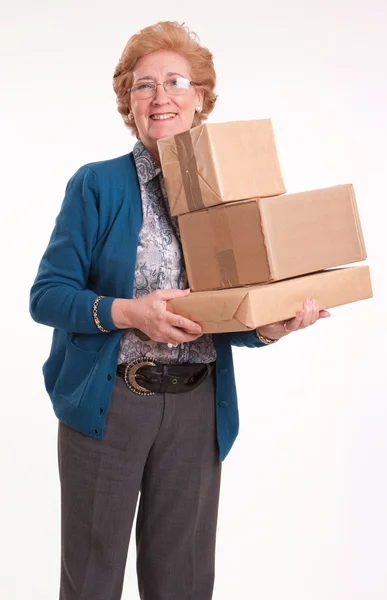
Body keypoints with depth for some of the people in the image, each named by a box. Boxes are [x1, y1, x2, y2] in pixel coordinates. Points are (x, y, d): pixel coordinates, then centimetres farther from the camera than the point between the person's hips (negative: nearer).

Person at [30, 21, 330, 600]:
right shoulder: (97, 184, -3)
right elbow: (46, 295, -7)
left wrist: (270, 328, -11)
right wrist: (128, 313, -21)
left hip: (198, 406, 3)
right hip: (107, 401, -2)